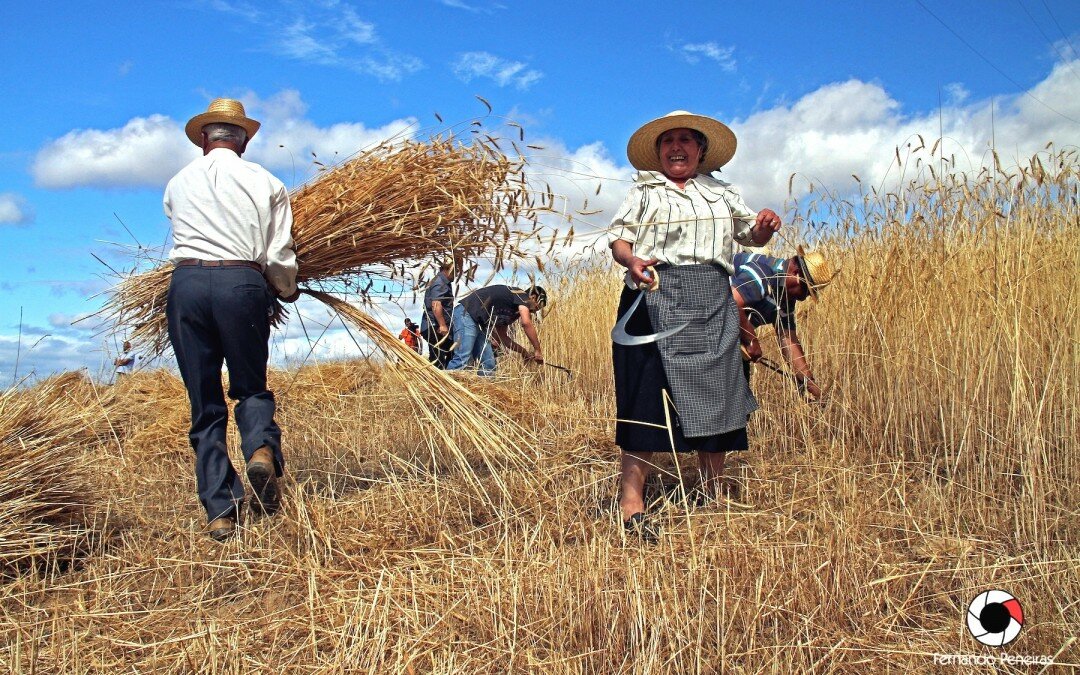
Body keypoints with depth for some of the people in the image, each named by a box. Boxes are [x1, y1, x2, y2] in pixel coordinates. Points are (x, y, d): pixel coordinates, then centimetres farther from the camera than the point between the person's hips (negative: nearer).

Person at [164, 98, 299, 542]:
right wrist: (288, 291, 22)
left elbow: (184, 237, 19)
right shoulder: (266, 183, 7)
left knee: (205, 403, 7)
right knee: (251, 386, 16)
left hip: (187, 281, 1)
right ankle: (262, 449, -15)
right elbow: (279, 258, 3)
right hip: (243, 283, -1)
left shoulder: (177, 184, 14)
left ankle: (220, 512, 4)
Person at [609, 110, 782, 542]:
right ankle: (631, 500, -8)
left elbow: (753, 235, 24)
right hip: (655, 297, -3)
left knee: (716, 395, 4)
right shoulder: (643, 191, 13)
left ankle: (713, 494, 18)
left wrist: (765, 226, -1)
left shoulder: (722, 193, 22)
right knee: (648, 392, -10)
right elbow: (618, 239, 2)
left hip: (713, 304, 4)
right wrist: (631, 260, -21)